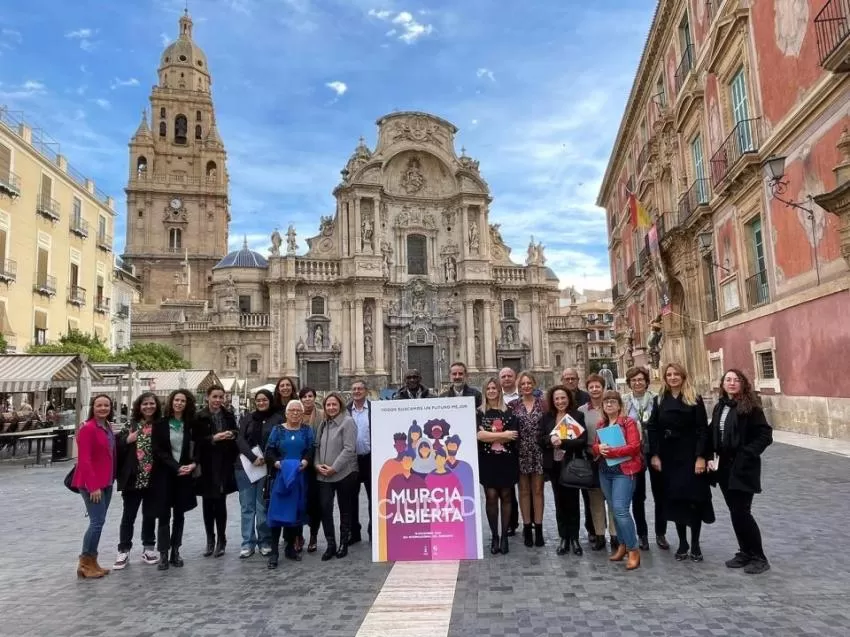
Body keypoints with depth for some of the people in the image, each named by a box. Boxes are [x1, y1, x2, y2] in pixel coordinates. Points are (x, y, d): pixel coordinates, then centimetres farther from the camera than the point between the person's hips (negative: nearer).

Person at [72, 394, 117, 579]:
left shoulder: (108, 427, 10)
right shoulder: (88, 428, -15)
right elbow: (84, 459, -18)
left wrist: (111, 479, 10)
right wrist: (93, 486, -21)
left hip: (106, 482, 8)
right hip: (91, 483, -8)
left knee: (99, 521, 12)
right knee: (97, 522, -8)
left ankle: (92, 562, 21)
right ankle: (85, 564, 6)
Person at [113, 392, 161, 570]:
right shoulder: (130, 425, -2)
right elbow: (117, 447, -3)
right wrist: (127, 440, -19)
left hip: (153, 478, 1)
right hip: (133, 478, -1)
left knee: (150, 515, 12)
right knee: (128, 515, 7)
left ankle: (148, 548, 25)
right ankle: (124, 551, 16)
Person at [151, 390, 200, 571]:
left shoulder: (191, 425, 4)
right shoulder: (160, 424, -2)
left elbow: (198, 447, 5)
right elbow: (157, 451, -7)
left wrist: (193, 464, -14)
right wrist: (176, 466, -16)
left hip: (184, 474, 2)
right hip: (164, 474, -2)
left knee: (179, 514, 7)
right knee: (164, 515, -2)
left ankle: (175, 552, 15)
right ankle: (163, 554, 4)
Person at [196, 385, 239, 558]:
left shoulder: (229, 416, 6)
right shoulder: (199, 417, -4)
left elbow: (236, 437, 9)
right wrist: (213, 438, -22)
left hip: (224, 466, 1)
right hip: (206, 466, -1)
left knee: (220, 503, 2)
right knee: (208, 504, 8)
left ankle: (221, 540, 13)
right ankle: (210, 540, 21)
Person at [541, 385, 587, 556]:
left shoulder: (578, 416, -5)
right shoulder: (546, 417, 4)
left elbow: (583, 441, -12)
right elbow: (540, 439, 1)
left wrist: (563, 442, -21)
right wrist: (550, 440, -19)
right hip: (554, 466, 2)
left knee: (572, 502, 5)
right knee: (560, 502, 9)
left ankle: (574, 538, 17)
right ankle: (563, 538, 17)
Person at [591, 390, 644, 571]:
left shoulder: (628, 422, -6)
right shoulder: (600, 425, 12)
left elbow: (634, 446, -16)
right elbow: (595, 446, 13)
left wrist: (611, 451, -19)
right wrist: (599, 449, -10)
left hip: (623, 471, -6)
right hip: (605, 471, 6)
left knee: (621, 510, -13)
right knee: (614, 510, 11)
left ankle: (634, 550, -1)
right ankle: (623, 545, 23)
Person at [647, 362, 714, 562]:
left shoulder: (694, 399, -2)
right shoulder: (660, 400, 6)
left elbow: (702, 429, -7)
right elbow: (653, 429, 4)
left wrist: (701, 456, -14)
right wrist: (654, 454, -4)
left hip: (690, 456, -2)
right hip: (669, 457, 3)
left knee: (694, 497, 0)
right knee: (675, 498, 6)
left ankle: (695, 544, 14)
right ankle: (682, 543, 18)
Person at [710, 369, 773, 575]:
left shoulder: (751, 407, -10)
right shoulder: (719, 407, 9)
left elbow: (765, 435, -13)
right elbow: (714, 435, 15)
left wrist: (746, 455, -18)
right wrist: (712, 457, 4)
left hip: (743, 468, -6)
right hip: (725, 467, 6)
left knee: (741, 513, -6)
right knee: (735, 512, 12)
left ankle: (759, 557, 8)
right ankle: (745, 552, 24)